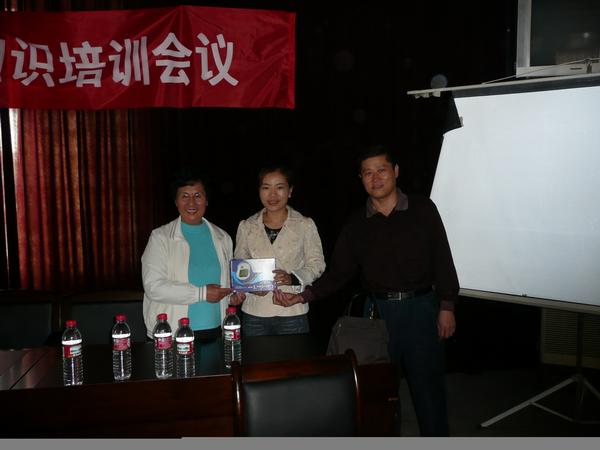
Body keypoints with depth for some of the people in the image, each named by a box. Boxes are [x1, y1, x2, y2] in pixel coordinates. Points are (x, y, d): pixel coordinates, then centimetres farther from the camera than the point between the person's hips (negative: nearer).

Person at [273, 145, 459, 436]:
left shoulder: (422, 209, -1)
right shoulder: (356, 224, 4)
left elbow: (442, 260, 0)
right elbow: (338, 273, 2)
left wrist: (446, 307, -3)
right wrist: (304, 296, -11)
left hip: (421, 307, -2)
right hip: (378, 311, 2)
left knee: (428, 384, 7)